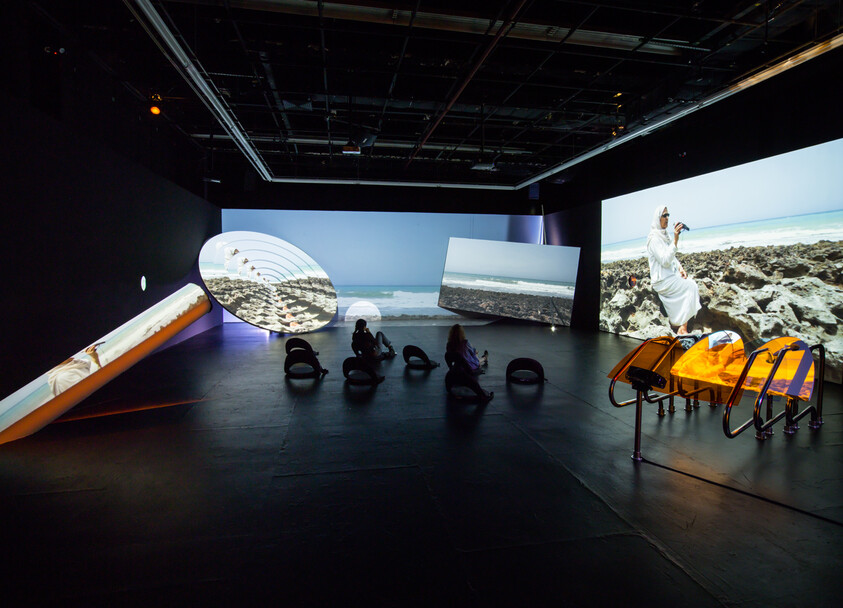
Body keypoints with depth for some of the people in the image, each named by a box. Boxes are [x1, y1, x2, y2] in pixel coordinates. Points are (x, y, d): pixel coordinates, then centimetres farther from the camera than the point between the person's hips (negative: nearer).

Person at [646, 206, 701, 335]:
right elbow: (665, 260, -25)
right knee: (691, 287, -19)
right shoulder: (654, 238, -15)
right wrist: (675, 240, -30)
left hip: (671, 276, 9)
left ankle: (682, 328, -8)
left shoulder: (665, 236, 16)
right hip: (662, 281, -9)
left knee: (692, 285, -8)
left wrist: (680, 268, 5)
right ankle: (682, 329, -13)